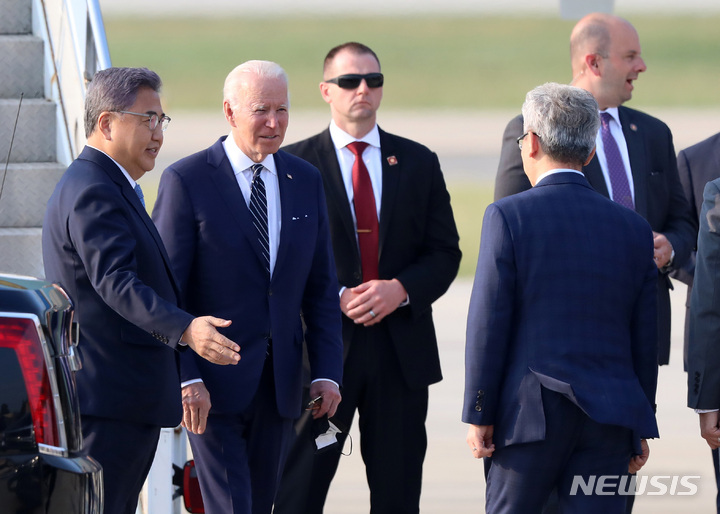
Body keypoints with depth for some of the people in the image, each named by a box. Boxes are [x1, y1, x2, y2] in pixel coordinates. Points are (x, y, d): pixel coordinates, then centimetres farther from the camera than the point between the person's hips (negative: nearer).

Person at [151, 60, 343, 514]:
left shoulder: (305, 182, 10)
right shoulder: (186, 181, -6)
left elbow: (321, 287, 12)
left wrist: (327, 372, 1)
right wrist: (186, 379, -16)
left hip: (279, 386, 5)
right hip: (213, 384, -5)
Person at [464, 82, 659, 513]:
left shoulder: (509, 216, -5)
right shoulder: (633, 227, 6)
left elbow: (488, 323, -7)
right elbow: (645, 337, 10)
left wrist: (479, 415, -2)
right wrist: (642, 425, 17)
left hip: (532, 413, -3)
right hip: (611, 420, 3)